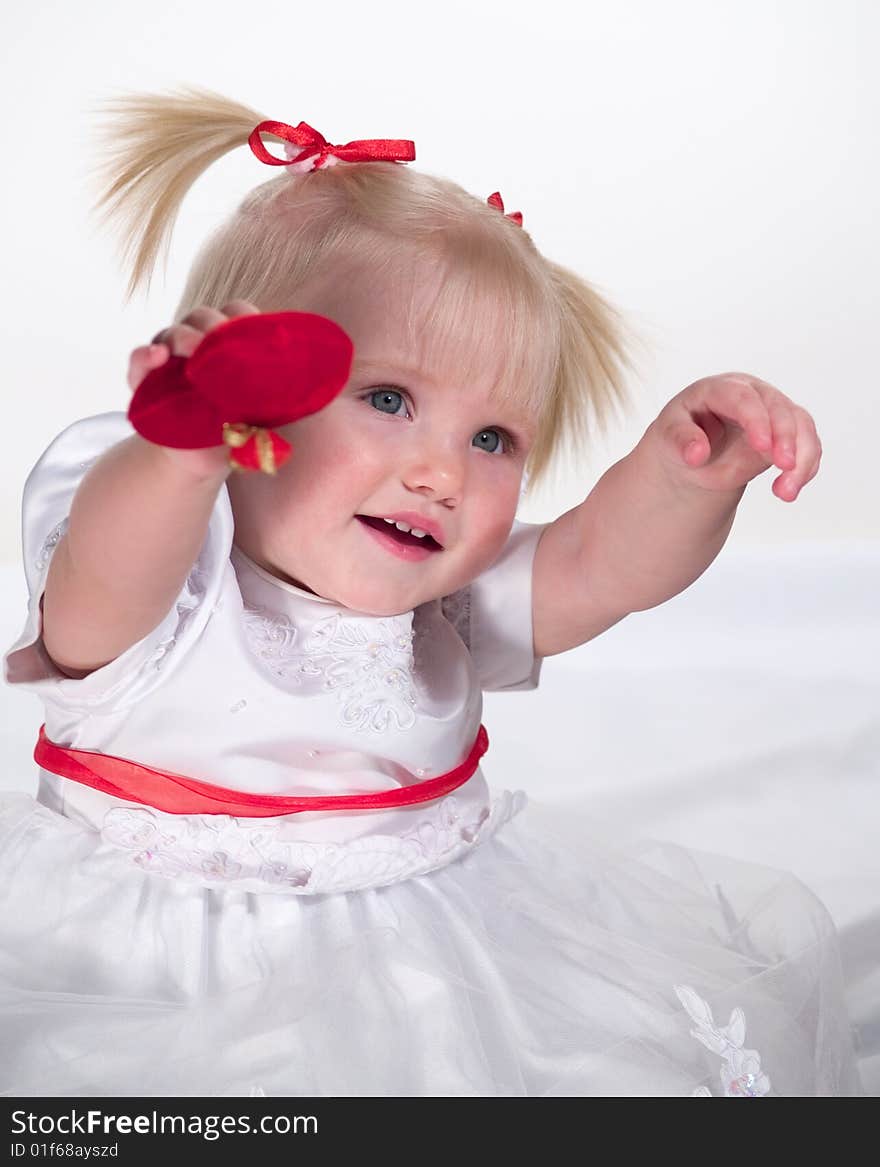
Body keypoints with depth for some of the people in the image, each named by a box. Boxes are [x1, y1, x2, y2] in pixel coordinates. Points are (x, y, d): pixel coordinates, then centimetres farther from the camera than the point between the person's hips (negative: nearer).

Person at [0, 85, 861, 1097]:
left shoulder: (454, 614, -1)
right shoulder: (168, 604, -17)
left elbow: (603, 564, -13)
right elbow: (108, 584, -39)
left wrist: (685, 471, -33)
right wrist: (182, 454, -60)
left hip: (439, 928, 5)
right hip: (183, 966, -4)